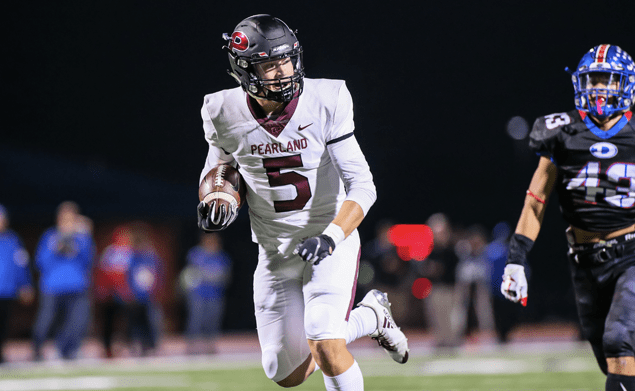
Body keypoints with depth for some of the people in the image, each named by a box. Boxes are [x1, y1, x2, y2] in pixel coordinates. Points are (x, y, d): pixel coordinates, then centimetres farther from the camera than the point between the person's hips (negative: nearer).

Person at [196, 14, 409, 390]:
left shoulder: (325, 103, -18)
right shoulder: (226, 114, -10)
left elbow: (363, 186, -17)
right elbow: (219, 165, 12)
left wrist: (332, 237, -31)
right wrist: (216, 199, -10)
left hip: (331, 242, -4)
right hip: (276, 251, 4)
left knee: (324, 348, -25)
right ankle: (371, 317, 34)